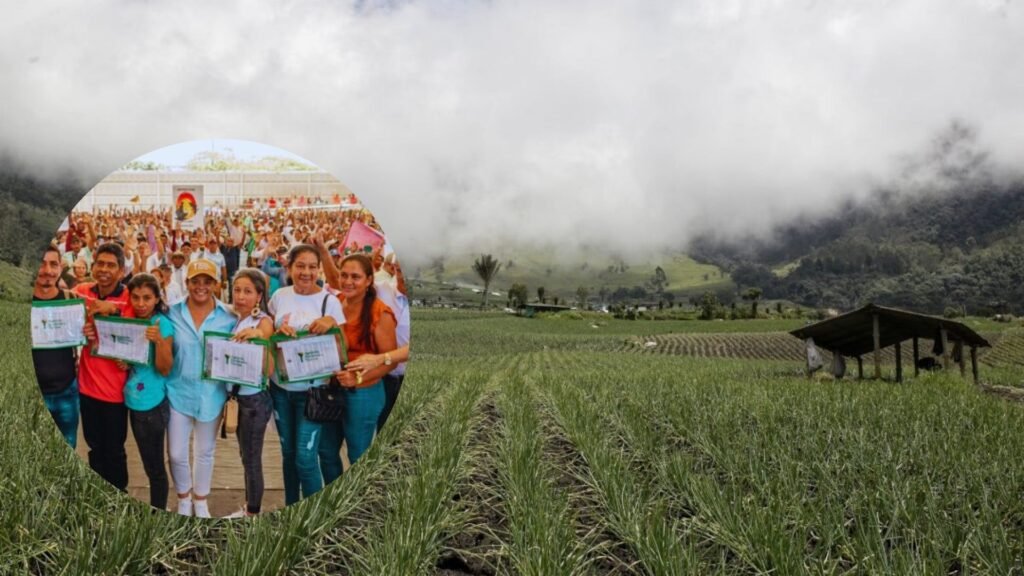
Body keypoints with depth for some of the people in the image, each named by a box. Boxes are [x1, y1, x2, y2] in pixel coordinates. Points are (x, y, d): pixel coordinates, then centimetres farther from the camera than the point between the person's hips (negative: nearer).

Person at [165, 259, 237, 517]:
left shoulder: (229, 317, -6)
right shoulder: (172, 313, -4)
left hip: (211, 394, 0)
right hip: (178, 392, 0)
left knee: (205, 452, 16)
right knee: (176, 453, 5)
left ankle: (201, 500, 38)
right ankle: (184, 498, 33)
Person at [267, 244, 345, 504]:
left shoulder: (329, 301, -8)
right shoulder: (279, 296, 2)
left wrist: (332, 324, -25)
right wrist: (279, 332, -10)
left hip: (311, 389, -4)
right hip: (280, 387, 4)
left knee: (305, 457, -6)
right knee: (288, 453, 16)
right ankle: (290, 507, 32)